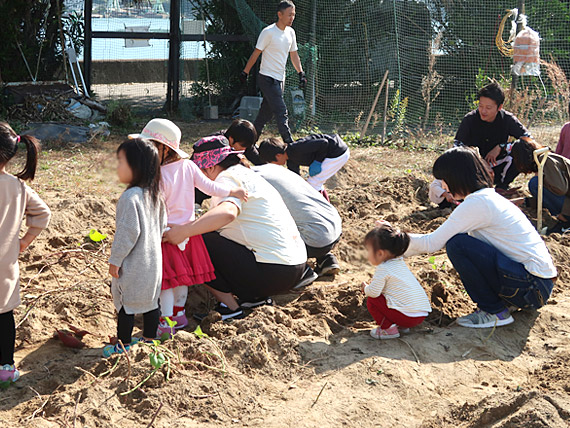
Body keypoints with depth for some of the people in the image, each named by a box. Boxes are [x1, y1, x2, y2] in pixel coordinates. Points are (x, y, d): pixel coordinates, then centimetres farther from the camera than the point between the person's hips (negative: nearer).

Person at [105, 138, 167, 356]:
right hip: (153, 260, 8)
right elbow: (162, 225, 13)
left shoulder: (130, 197, -23)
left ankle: (123, 345, 14)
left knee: (126, 303, 5)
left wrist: (115, 260, -16)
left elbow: (128, 232, -24)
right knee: (150, 300, 17)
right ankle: (149, 339, 29)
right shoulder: (155, 194, 3)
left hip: (133, 264, -8)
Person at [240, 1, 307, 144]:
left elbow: (294, 55, 17)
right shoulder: (268, 32, -15)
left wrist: (301, 73, 9)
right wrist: (245, 73, -5)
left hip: (280, 79, 8)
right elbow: (256, 53, -9)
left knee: (266, 113, 12)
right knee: (281, 113, -13)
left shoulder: (290, 32, 8)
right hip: (267, 79, -8)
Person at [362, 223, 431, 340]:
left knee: (371, 300, 1)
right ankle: (402, 326, 19)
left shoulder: (383, 269, -13)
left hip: (408, 316, -9)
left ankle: (388, 329, 0)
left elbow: (373, 292, -13)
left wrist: (366, 288, 7)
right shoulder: (400, 262, 13)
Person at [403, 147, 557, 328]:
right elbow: (441, 238, 22)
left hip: (532, 287, -10)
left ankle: (495, 312, -5)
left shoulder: (477, 203, -15)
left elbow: (432, 243, -12)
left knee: (457, 245, -16)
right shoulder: (490, 196, 14)